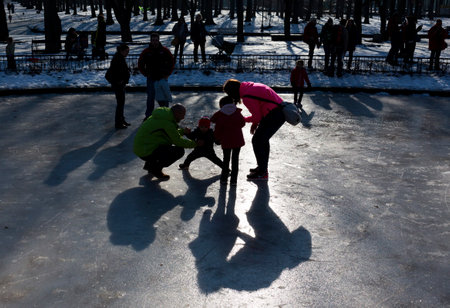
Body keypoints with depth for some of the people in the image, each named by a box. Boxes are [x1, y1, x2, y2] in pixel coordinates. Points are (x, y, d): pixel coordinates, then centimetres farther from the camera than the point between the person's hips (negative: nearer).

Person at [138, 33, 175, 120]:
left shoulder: (164, 51, 1)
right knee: (150, 97, 3)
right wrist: (145, 74, 3)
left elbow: (171, 61, 9)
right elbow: (140, 64, 11)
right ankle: (148, 115, 12)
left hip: (162, 78, -1)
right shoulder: (146, 51, 1)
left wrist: (168, 73, 3)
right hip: (151, 78, 1)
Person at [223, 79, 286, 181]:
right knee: (263, 139, 20)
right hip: (280, 111, 10)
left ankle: (262, 173, 7)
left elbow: (257, 117, -12)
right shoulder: (249, 87, 13)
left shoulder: (247, 97, -16)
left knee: (257, 141, -2)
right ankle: (262, 167, 33)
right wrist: (255, 124, 16)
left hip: (275, 115, -10)